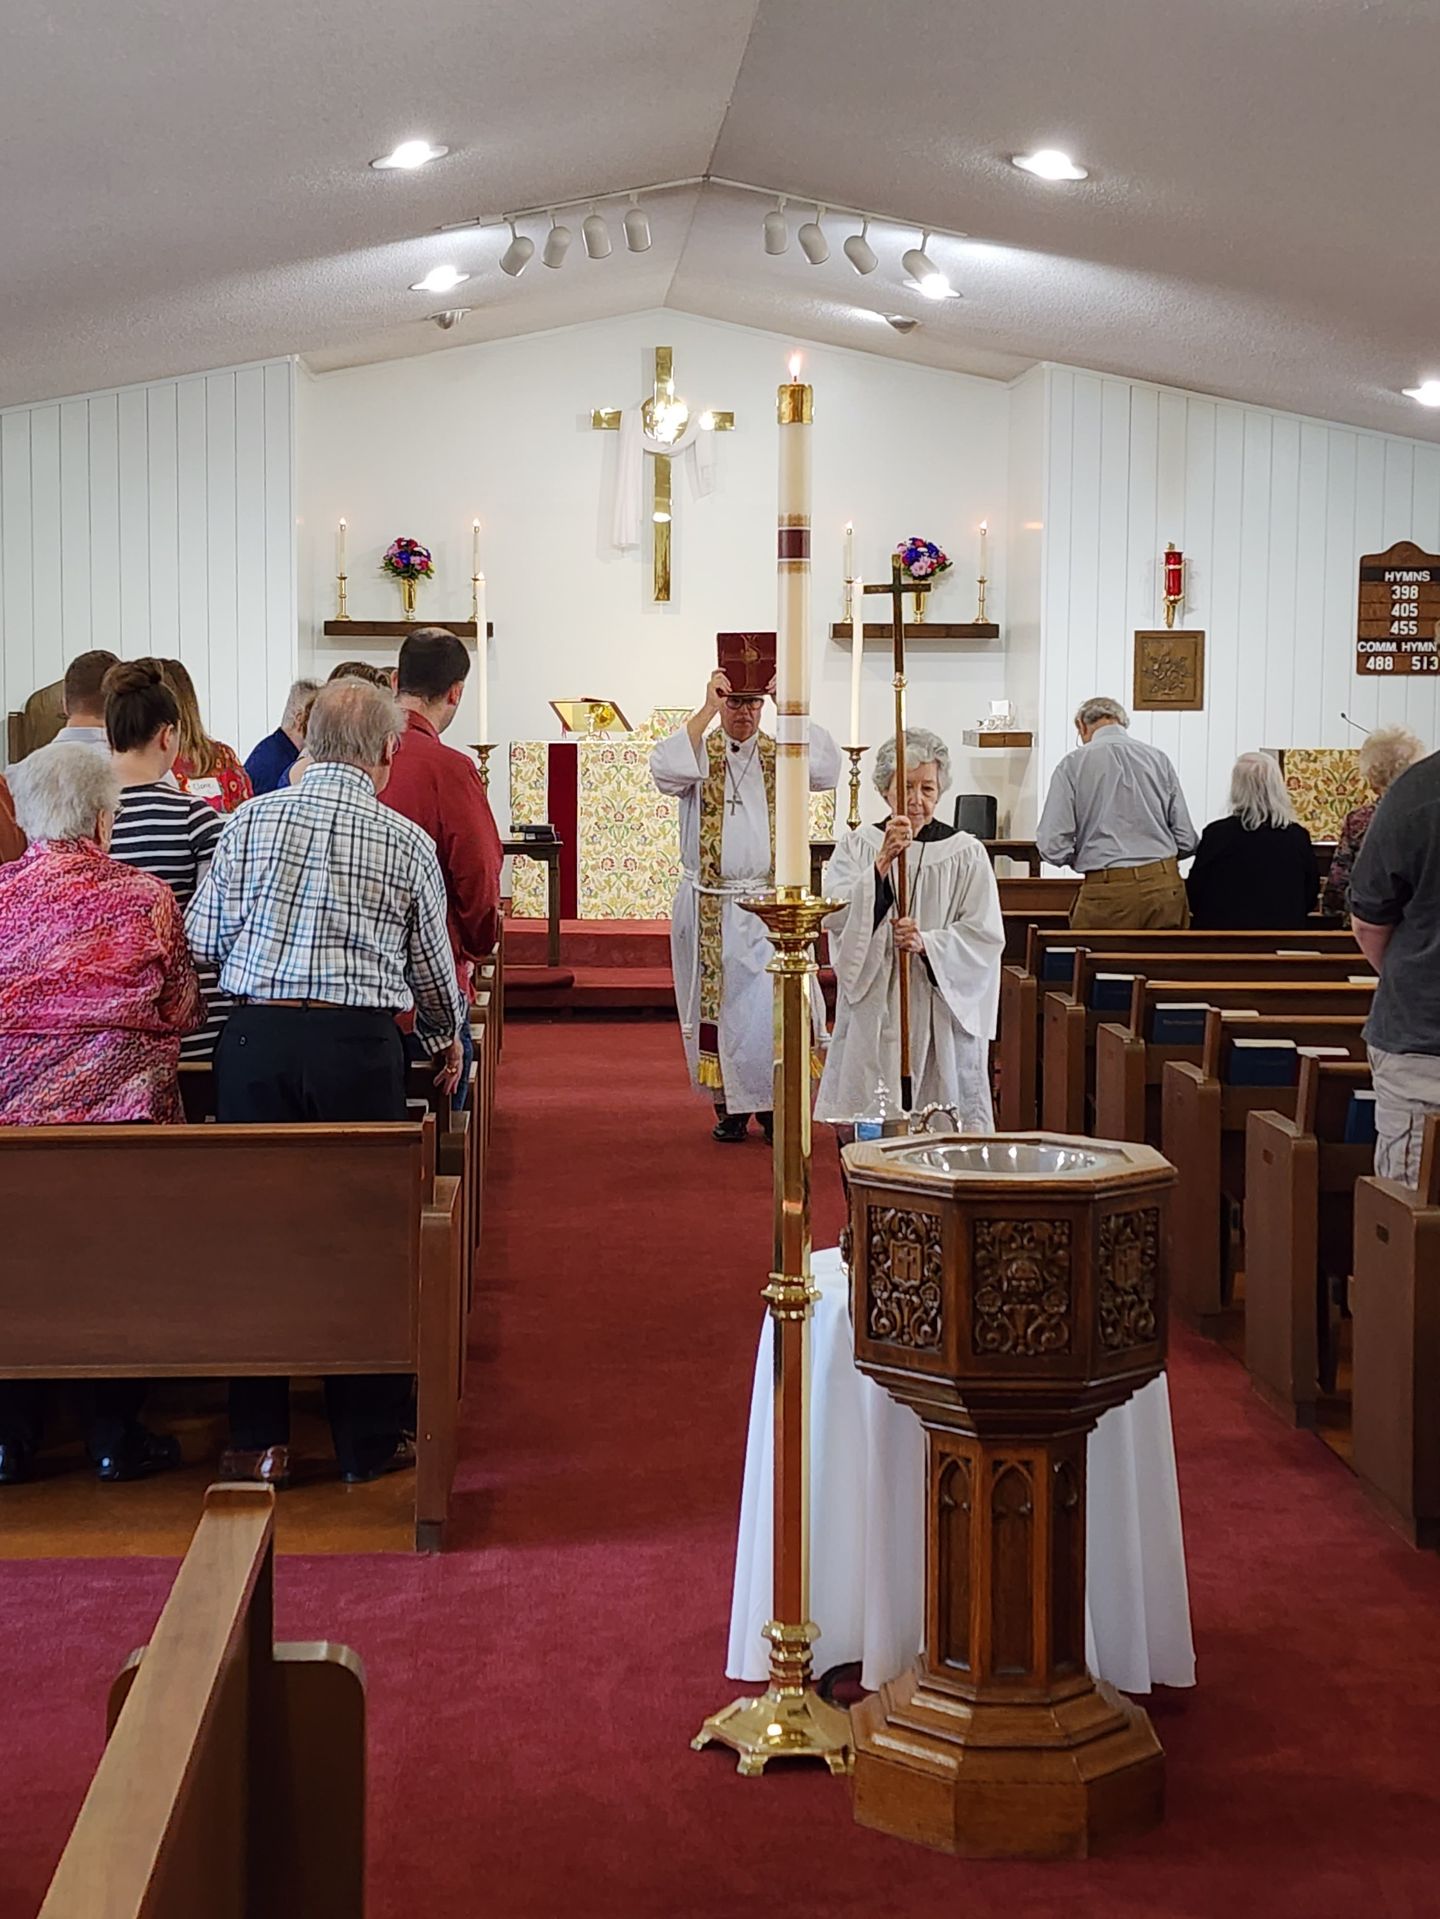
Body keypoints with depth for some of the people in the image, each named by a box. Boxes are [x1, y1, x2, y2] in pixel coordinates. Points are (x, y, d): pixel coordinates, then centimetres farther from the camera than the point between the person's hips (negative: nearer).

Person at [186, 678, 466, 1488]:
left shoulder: (250, 821, 3)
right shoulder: (408, 842, 1)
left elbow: (203, 940, 3)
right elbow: (433, 966, 9)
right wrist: (448, 1041, 28)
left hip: (255, 1039, 1)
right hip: (360, 1045, -1)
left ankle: (259, 1439, 15)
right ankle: (370, 1441, 16)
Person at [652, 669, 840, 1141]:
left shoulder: (780, 756, 6)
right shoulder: (700, 753, 3)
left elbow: (827, 769, -13)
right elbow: (664, 770, -19)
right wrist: (707, 710, -19)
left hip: (769, 904, 0)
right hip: (709, 907, 0)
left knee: (774, 1001, -6)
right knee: (716, 999, 4)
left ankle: (771, 1101, 5)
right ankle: (728, 1104, 14)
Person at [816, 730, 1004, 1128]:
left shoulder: (965, 853, 3)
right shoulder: (857, 847, 5)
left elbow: (986, 935, -2)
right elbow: (835, 915, -10)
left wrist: (927, 943, -18)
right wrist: (882, 863, -23)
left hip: (941, 1014, 0)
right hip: (873, 1016, 1)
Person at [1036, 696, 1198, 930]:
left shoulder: (1073, 764, 0)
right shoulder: (1158, 758, 9)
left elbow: (1053, 848, -5)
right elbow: (1187, 842, 7)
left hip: (1108, 892, -3)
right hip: (1165, 886, 3)